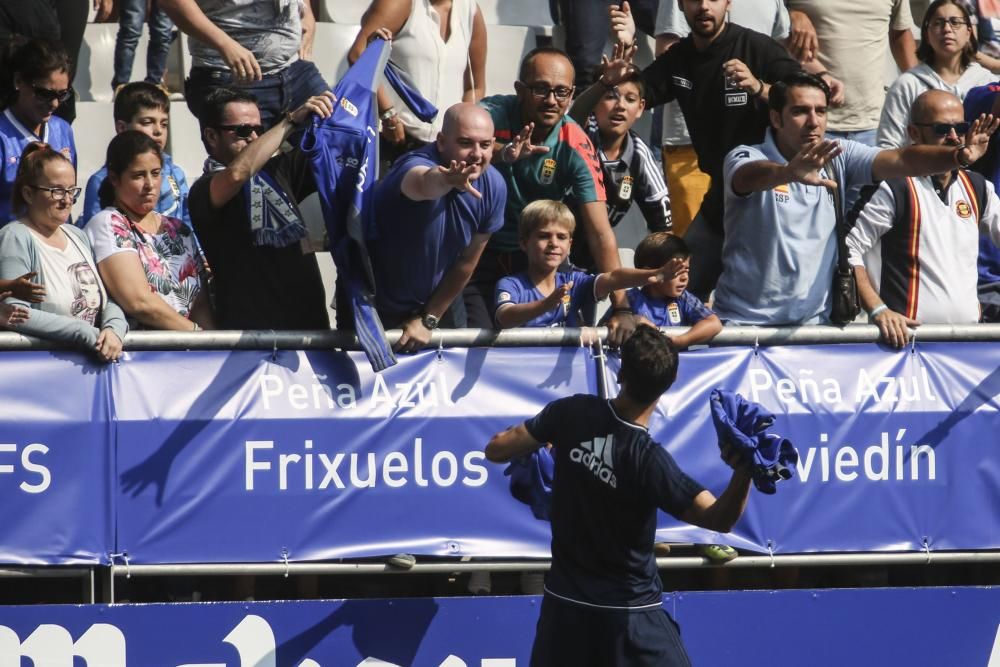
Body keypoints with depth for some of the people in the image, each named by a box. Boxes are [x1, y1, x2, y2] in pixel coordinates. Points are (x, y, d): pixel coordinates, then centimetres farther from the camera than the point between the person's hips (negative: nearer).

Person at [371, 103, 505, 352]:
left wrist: (429, 320, -1)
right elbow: (425, 184, -60)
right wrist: (445, 181, -84)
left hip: (438, 298, 5)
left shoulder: (493, 186, -15)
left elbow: (467, 261, -4)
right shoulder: (417, 165, -33)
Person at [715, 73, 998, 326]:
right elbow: (752, 176, -33)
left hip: (813, 319, 3)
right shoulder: (747, 158, -9)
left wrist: (958, 156, -29)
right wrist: (790, 172, -56)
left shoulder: (838, 157, 3)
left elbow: (901, 160, -10)